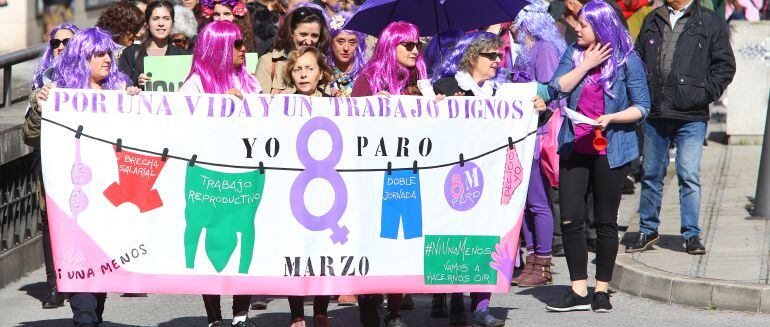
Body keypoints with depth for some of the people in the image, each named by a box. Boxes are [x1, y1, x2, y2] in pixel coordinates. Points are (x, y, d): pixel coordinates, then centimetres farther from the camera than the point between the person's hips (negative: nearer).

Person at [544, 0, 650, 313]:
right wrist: (586, 64, -10)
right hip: (574, 148, 4)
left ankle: (602, 290, 14)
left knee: (606, 222, 4)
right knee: (570, 220, -2)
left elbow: (642, 107, -5)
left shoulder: (627, 60, -5)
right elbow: (558, 87, -5)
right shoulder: (574, 53, 8)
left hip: (610, 151, -4)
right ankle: (578, 292, 4)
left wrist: (611, 118, -18)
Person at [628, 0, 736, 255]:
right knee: (651, 174, 12)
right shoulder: (652, 20, 13)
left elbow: (725, 65, 1)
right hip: (654, 114, 4)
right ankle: (647, 231, 24)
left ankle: (692, 235, 5)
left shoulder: (710, 22, 0)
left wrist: (705, 94, -9)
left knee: (689, 176, -6)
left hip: (691, 117, -4)